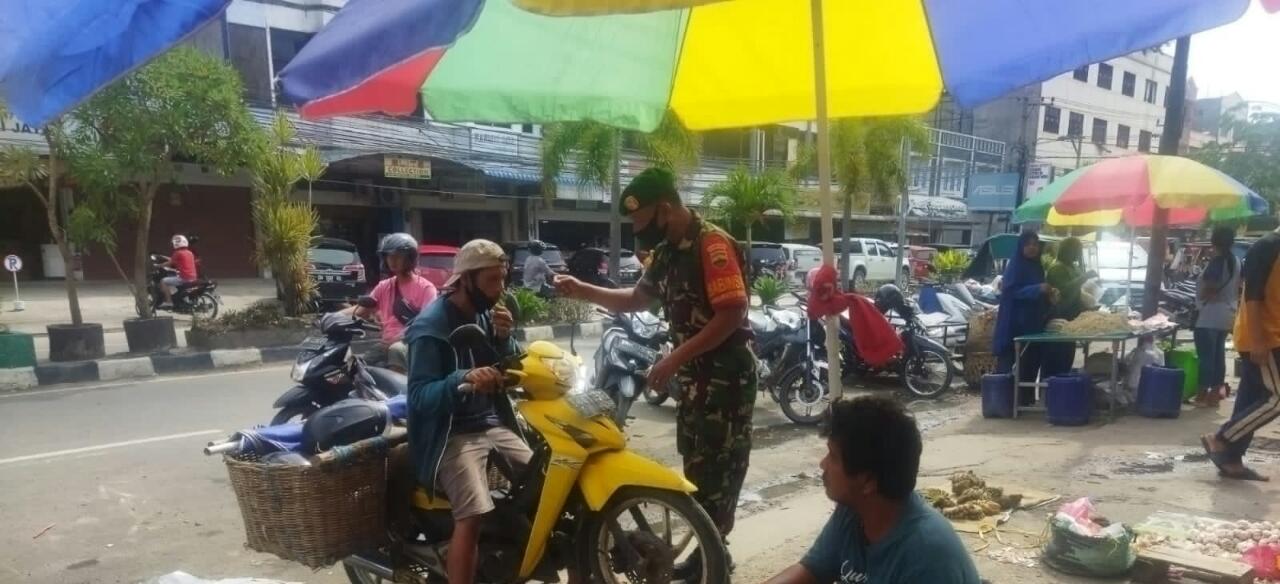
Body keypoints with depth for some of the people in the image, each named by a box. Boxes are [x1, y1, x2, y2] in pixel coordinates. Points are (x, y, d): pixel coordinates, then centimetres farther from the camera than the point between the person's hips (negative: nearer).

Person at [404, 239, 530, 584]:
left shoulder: (486, 314, 9)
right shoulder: (431, 326, -15)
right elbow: (419, 397, -21)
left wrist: (504, 338, -11)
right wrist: (464, 379, -39)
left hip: (494, 424, 8)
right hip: (452, 434, -7)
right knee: (473, 515, -27)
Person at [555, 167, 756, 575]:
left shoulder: (712, 244, -18)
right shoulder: (668, 252, 10)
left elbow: (732, 313, -24)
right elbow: (635, 300, 20)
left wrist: (675, 358, -23)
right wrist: (581, 290, 8)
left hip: (726, 375, -9)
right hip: (695, 375, 10)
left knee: (715, 467, -2)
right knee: (698, 465, 16)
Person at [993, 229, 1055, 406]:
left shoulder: (1037, 266, 15)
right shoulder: (1014, 266, -8)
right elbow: (1013, 291, -19)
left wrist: (1048, 294, 5)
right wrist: (1038, 289, -28)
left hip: (1034, 324, 8)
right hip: (1016, 324, -8)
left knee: (1031, 362, 9)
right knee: (1013, 365, -7)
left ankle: (1027, 399, 18)